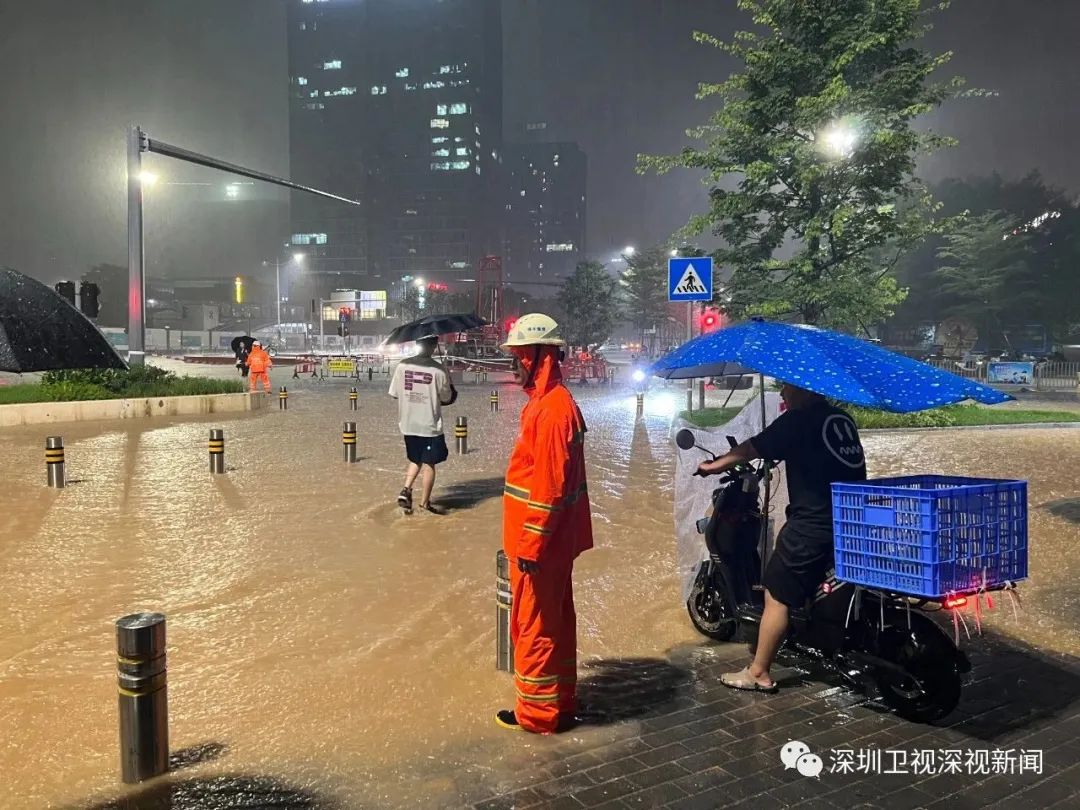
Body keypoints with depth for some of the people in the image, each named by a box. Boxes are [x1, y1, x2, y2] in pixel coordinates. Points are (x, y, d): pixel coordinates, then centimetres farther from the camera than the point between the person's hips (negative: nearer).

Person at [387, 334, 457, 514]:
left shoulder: (402, 366, -5)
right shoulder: (438, 370, -13)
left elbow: (394, 394, 2)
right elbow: (447, 398, -5)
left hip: (408, 425, 4)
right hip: (430, 425, -4)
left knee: (415, 460, 22)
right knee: (429, 463, 10)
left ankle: (406, 490, 5)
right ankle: (425, 502, 17)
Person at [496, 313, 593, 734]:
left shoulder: (552, 408, -20)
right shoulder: (550, 401, 12)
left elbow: (549, 485, -23)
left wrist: (530, 545, -20)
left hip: (539, 543, -10)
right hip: (552, 540, 10)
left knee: (534, 624, 2)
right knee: (554, 620, 18)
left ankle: (538, 711, 16)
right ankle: (560, 700, 31)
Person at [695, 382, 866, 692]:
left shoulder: (799, 420, -9)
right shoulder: (842, 420, 13)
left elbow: (751, 450, -5)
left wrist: (713, 466, 9)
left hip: (813, 525, -8)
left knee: (777, 596, 1)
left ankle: (758, 674, 6)